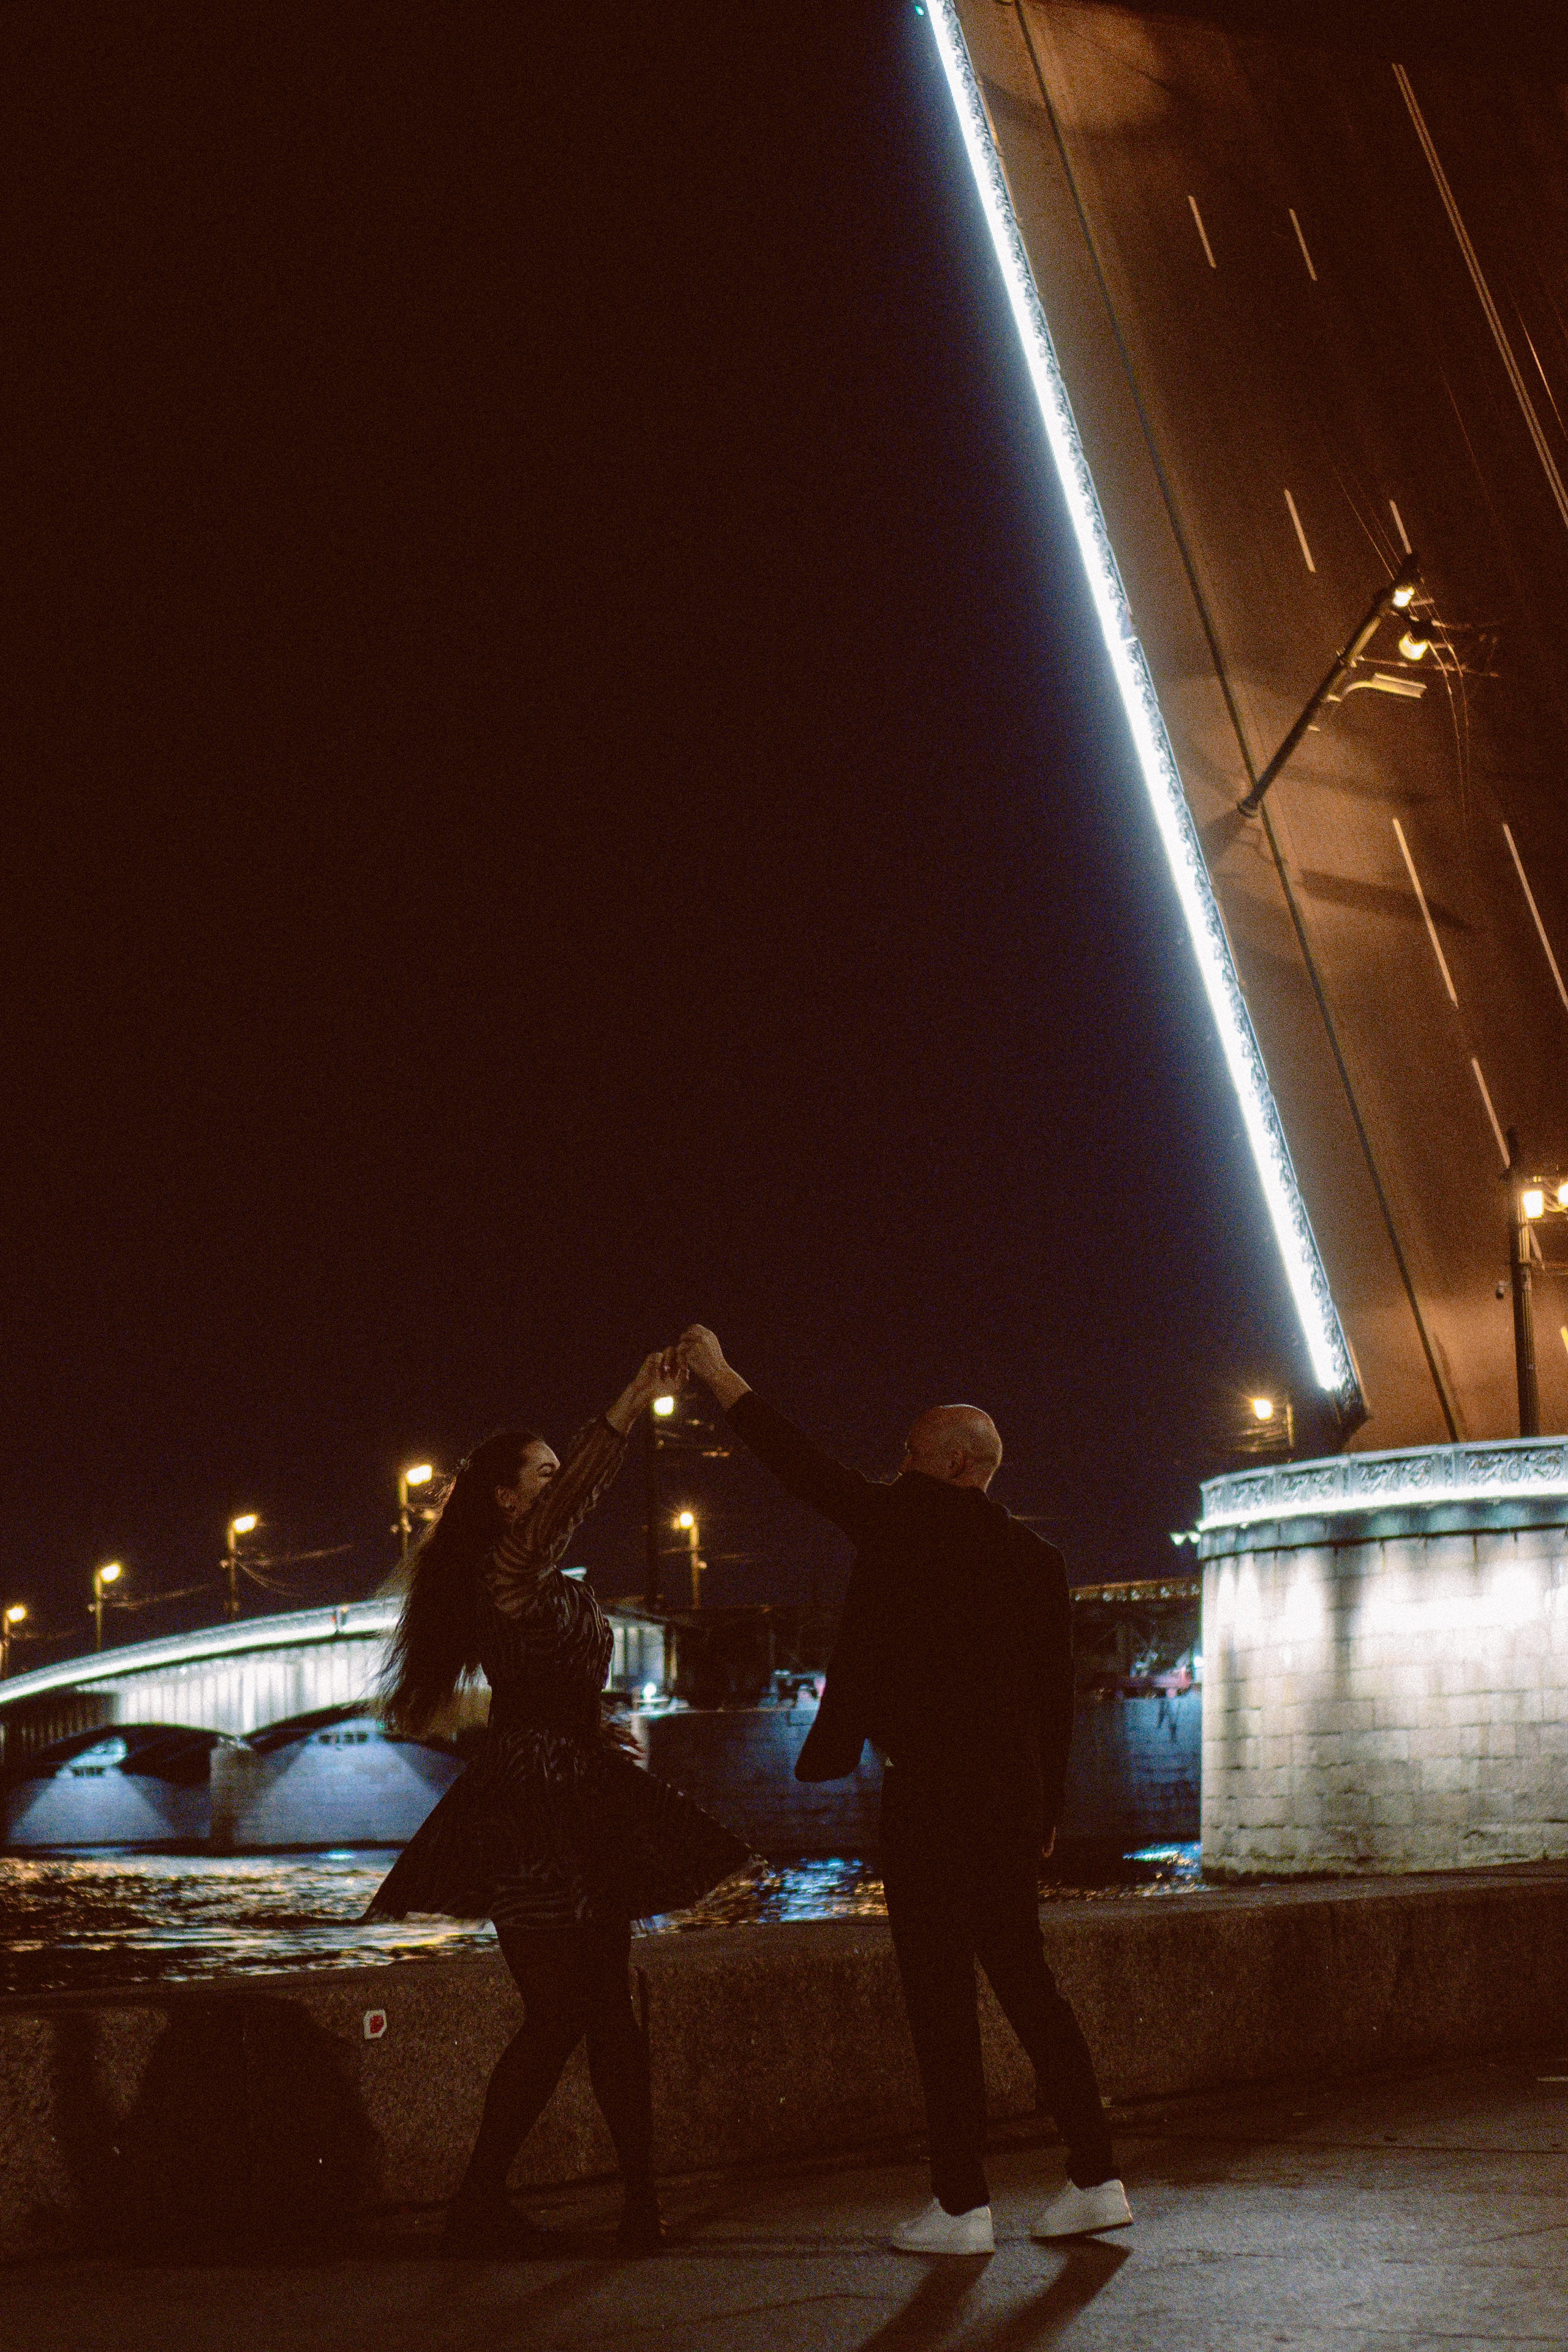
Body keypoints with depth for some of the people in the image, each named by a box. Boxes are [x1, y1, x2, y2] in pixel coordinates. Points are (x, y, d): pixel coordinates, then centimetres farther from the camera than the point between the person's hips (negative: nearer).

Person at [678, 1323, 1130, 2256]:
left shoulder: (912, 1524, -8)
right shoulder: (1038, 1557, 11)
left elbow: (813, 1472, -3)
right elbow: (1058, 1696, 14)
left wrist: (725, 1380, 5)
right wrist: (1048, 1809, 21)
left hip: (932, 1795, -7)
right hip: (1013, 1800, 7)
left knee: (942, 1995, -1)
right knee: (1027, 1981, 15)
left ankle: (963, 2206, 4)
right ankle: (1096, 2178, 17)